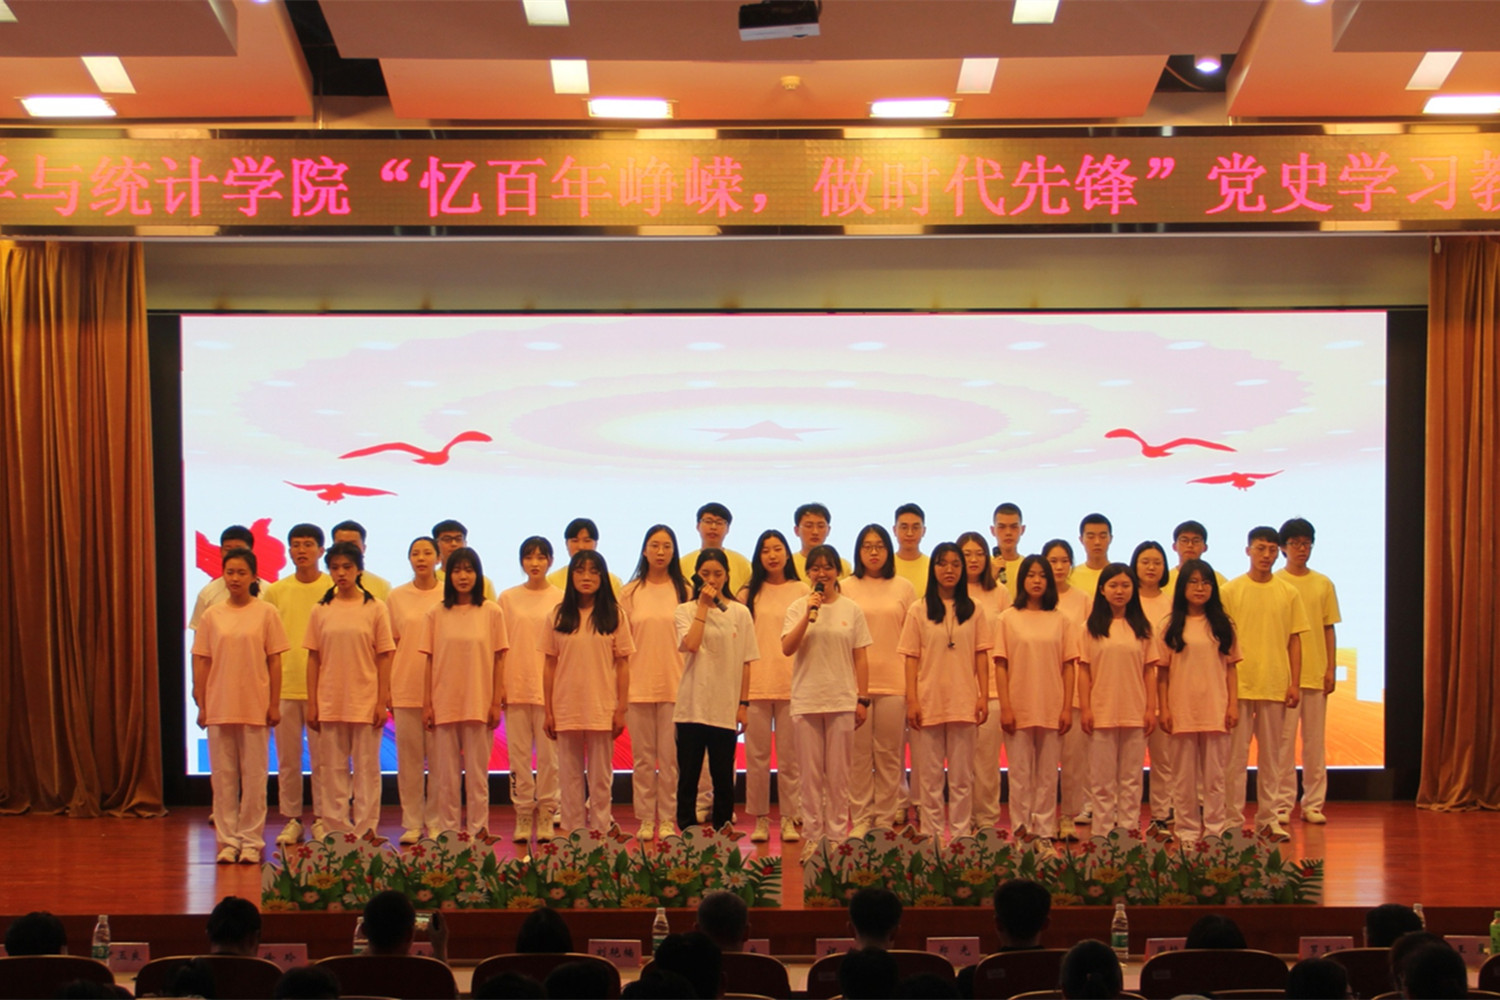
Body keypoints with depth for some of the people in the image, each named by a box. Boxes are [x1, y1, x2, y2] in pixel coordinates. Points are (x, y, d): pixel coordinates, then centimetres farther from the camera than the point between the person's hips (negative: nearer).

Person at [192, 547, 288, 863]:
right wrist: (201, 706, 2)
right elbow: (202, 663, 7)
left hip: (255, 707, -2)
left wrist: (274, 705, -3)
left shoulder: (266, 613, 0)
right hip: (219, 706, 2)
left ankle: (251, 840, 11)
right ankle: (227, 840, 13)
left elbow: (274, 662, 0)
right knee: (223, 776, 5)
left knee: (254, 775, 3)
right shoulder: (212, 615, 5)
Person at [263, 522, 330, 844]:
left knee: (323, 757, 2)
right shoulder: (274, 592, 7)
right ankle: (291, 820, 15)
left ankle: (322, 819, 11)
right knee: (287, 758, 6)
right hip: (284, 686, 2)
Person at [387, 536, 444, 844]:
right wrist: (386, 689, 4)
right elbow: (391, 646, 8)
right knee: (408, 758, 5)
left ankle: (436, 821, 11)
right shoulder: (397, 597, 6)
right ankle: (412, 822, 13)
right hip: (405, 689, 1)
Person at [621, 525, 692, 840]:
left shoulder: (684, 591, 3)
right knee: (642, 756, 5)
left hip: (675, 685, -1)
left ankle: (668, 819, 10)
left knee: (670, 756, 1)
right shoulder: (630, 592, 6)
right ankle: (645, 819, 13)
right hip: (638, 685, 1)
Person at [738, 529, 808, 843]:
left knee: (789, 756, 1)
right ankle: (759, 819, 11)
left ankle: (789, 819, 9)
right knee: (757, 755, 2)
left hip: (792, 684, -1)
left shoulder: (802, 591, 7)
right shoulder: (749, 593, 8)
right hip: (756, 684, 1)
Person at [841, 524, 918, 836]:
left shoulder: (904, 588, 8)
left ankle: (886, 817, 11)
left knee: (890, 753, 2)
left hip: (893, 681, 0)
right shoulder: (845, 588, 6)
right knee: (859, 753, 1)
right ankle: (860, 818, 8)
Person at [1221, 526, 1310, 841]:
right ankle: (1232, 818, 7)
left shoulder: (1288, 593, 7)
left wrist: (1295, 683, 1)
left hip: (1276, 685, 2)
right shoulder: (1231, 590, 1)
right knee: (1235, 754, 0)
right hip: (1239, 685, -2)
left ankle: (1269, 818, 15)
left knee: (1273, 754, 7)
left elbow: (1295, 640, 9)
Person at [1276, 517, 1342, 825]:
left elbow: (1329, 629, 10)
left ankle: (1313, 804, 12)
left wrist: (1331, 669, 3)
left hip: (1317, 673, 3)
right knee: (1283, 740, -2)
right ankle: (1282, 804, 5)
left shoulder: (1324, 584, 9)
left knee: (1315, 741, 5)